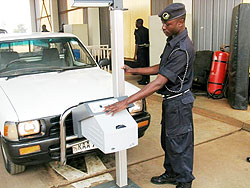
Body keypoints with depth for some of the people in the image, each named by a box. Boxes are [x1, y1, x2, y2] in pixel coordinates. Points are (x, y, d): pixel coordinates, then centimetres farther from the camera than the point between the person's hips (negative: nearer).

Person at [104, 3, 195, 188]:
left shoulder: (183, 49, -27)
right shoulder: (172, 41, 5)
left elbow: (159, 82, -31)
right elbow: (161, 68, 15)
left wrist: (127, 102, -32)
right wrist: (133, 70, 6)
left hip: (178, 102, -10)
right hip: (170, 100, 10)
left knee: (179, 143, 6)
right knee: (167, 140, 21)